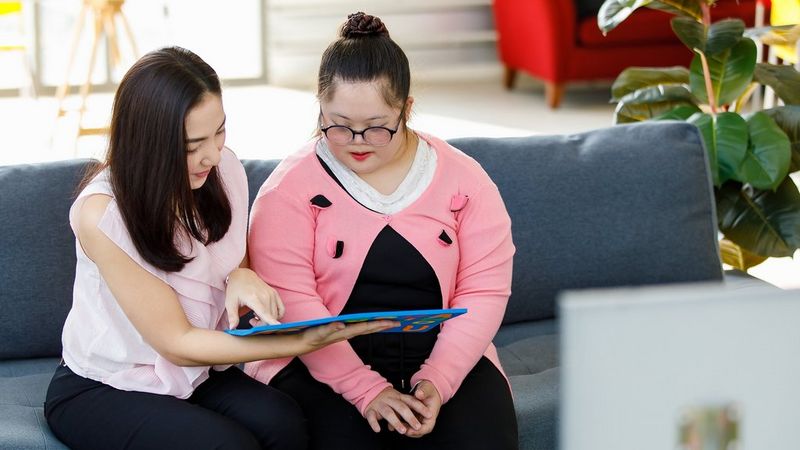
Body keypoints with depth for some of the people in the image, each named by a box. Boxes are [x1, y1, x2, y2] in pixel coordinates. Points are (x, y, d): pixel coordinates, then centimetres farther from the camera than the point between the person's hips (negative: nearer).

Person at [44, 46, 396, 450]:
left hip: (195, 373, 5)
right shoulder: (102, 214, -24)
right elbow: (177, 343, -21)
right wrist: (303, 342, -30)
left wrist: (243, 277, -14)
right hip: (101, 391, -5)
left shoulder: (224, 170, -6)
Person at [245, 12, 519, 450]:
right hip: (323, 365, -2)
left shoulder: (463, 180, 4)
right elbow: (291, 300, -11)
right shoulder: (291, 187, -3)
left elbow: (483, 291, -1)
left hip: (445, 362, 2)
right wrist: (366, 389, -21)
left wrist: (436, 382, -16)